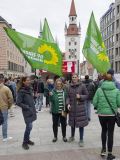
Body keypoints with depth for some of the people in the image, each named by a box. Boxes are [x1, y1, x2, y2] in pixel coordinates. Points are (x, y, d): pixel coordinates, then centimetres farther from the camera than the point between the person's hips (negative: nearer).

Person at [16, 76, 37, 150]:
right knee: (29, 126, -7)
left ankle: (27, 139, 30)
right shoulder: (21, 91, -15)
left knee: (29, 126, 14)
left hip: (32, 110, 7)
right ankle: (24, 142, 10)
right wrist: (27, 107, -16)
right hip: (27, 111, -7)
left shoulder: (29, 89, 8)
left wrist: (33, 107, 10)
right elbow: (18, 103, -15)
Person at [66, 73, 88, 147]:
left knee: (81, 124, 2)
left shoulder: (82, 86, -6)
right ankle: (72, 136, 38)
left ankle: (81, 140, 17)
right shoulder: (70, 86, 4)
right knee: (72, 123, 16)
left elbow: (87, 95, -1)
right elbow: (68, 96, 8)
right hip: (72, 108, 3)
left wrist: (80, 96, -17)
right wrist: (68, 104, -7)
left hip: (80, 108, -3)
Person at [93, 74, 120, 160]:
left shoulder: (99, 90, -8)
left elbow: (94, 102, -7)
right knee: (110, 133, 11)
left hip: (101, 114, 1)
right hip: (112, 114, -1)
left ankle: (103, 149, 28)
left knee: (104, 130, 24)